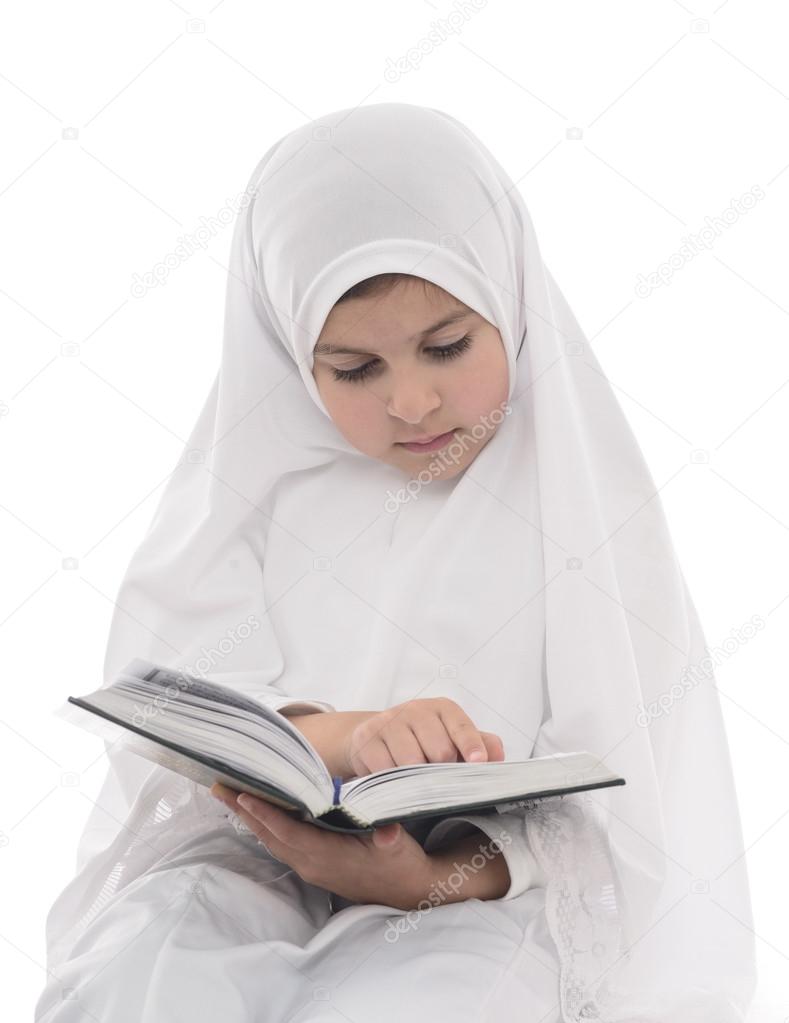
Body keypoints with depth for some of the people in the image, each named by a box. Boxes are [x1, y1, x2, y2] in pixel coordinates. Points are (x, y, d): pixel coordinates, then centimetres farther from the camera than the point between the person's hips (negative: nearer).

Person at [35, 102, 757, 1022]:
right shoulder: (256, 474, 2)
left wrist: (434, 877, -24)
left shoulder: (579, 492, -2)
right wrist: (343, 736, -30)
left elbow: (614, 795, -6)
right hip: (252, 849, 2)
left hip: (490, 884, -1)